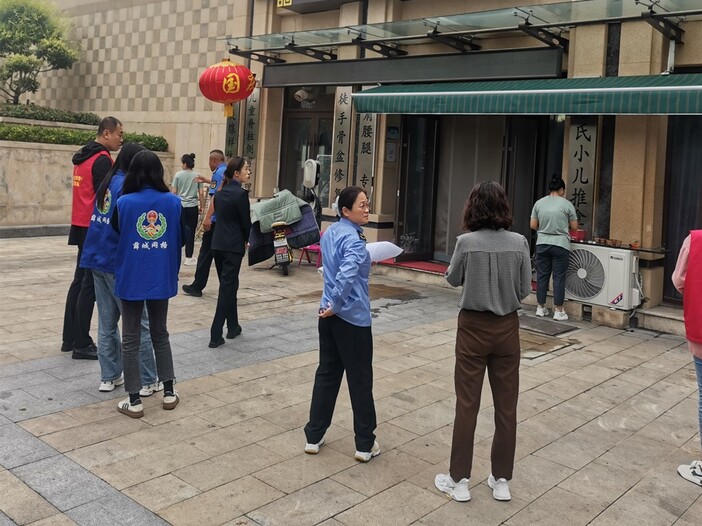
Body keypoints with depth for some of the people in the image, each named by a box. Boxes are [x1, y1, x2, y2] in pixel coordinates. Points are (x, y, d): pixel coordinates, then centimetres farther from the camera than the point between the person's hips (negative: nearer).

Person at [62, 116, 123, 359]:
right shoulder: (103, 159, -14)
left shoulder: (83, 156, 14)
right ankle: (82, 344, -1)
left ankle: (69, 338, 19)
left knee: (79, 280, 13)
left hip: (81, 225, 10)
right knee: (90, 285, -5)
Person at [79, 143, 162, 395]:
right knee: (138, 324, 0)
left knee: (107, 323, 13)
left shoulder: (107, 183, 10)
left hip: (98, 260, 8)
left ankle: (109, 377, 19)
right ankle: (147, 381, 6)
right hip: (117, 263, -8)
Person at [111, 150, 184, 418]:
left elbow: (114, 233, 7)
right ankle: (168, 392, 24)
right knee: (160, 334, 19)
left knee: (131, 339, 8)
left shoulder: (124, 202, -10)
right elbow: (183, 238, 5)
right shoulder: (173, 202, -6)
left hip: (131, 279, -2)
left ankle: (134, 401, 12)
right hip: (162, 279, 2)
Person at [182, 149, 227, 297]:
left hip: (216, 220, -8)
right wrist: (207, 181, 48)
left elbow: (215, 196, -20)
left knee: (206, 253, -1)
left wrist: (207, 217, -24)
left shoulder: (218, 173, -9)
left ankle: (197, 286, 4)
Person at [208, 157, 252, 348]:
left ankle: (232, 326, 28)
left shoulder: (220, 193, 9)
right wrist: (246, 239, 11)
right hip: (233, 246, -7)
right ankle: (216, 335, -5)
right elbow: (246, 221, -9)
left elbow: (220, 217, 13)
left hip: (218, 244, 7)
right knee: (228, 287, -4)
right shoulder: (241, 193, -13)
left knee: (228, 285, 18)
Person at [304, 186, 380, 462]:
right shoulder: (354, 240, -19)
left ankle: (313, 437, 22)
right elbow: (346, 276, -32)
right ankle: (365, 444, 15)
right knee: (360, 380, 4)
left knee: (327, 374, 15)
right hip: (352, 318, -8)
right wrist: (335, 306, -21)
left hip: (330, 316, 8)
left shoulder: (330, 232, 9)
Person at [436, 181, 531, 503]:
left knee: (467, 404, 6)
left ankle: (459, 480, 14)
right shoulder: (519, 243, -6)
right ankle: (501, 480, 21)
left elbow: (452, 280, 3)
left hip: (474, 327, -2)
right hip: (507, 328, 2)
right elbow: (525, 290, -1)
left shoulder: (467, 242, -12)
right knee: (506, 406, 11)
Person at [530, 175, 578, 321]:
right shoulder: (567, 204, -4)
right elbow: (574, 227, 2)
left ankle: (541, 308, 15)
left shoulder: (539, 203, 3)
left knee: (542, 275, 10)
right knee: (559, 277, 1)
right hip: (560, 245, -3)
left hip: (542, 244, 3)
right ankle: (558, 311, 4)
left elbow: (533, 225, 6)